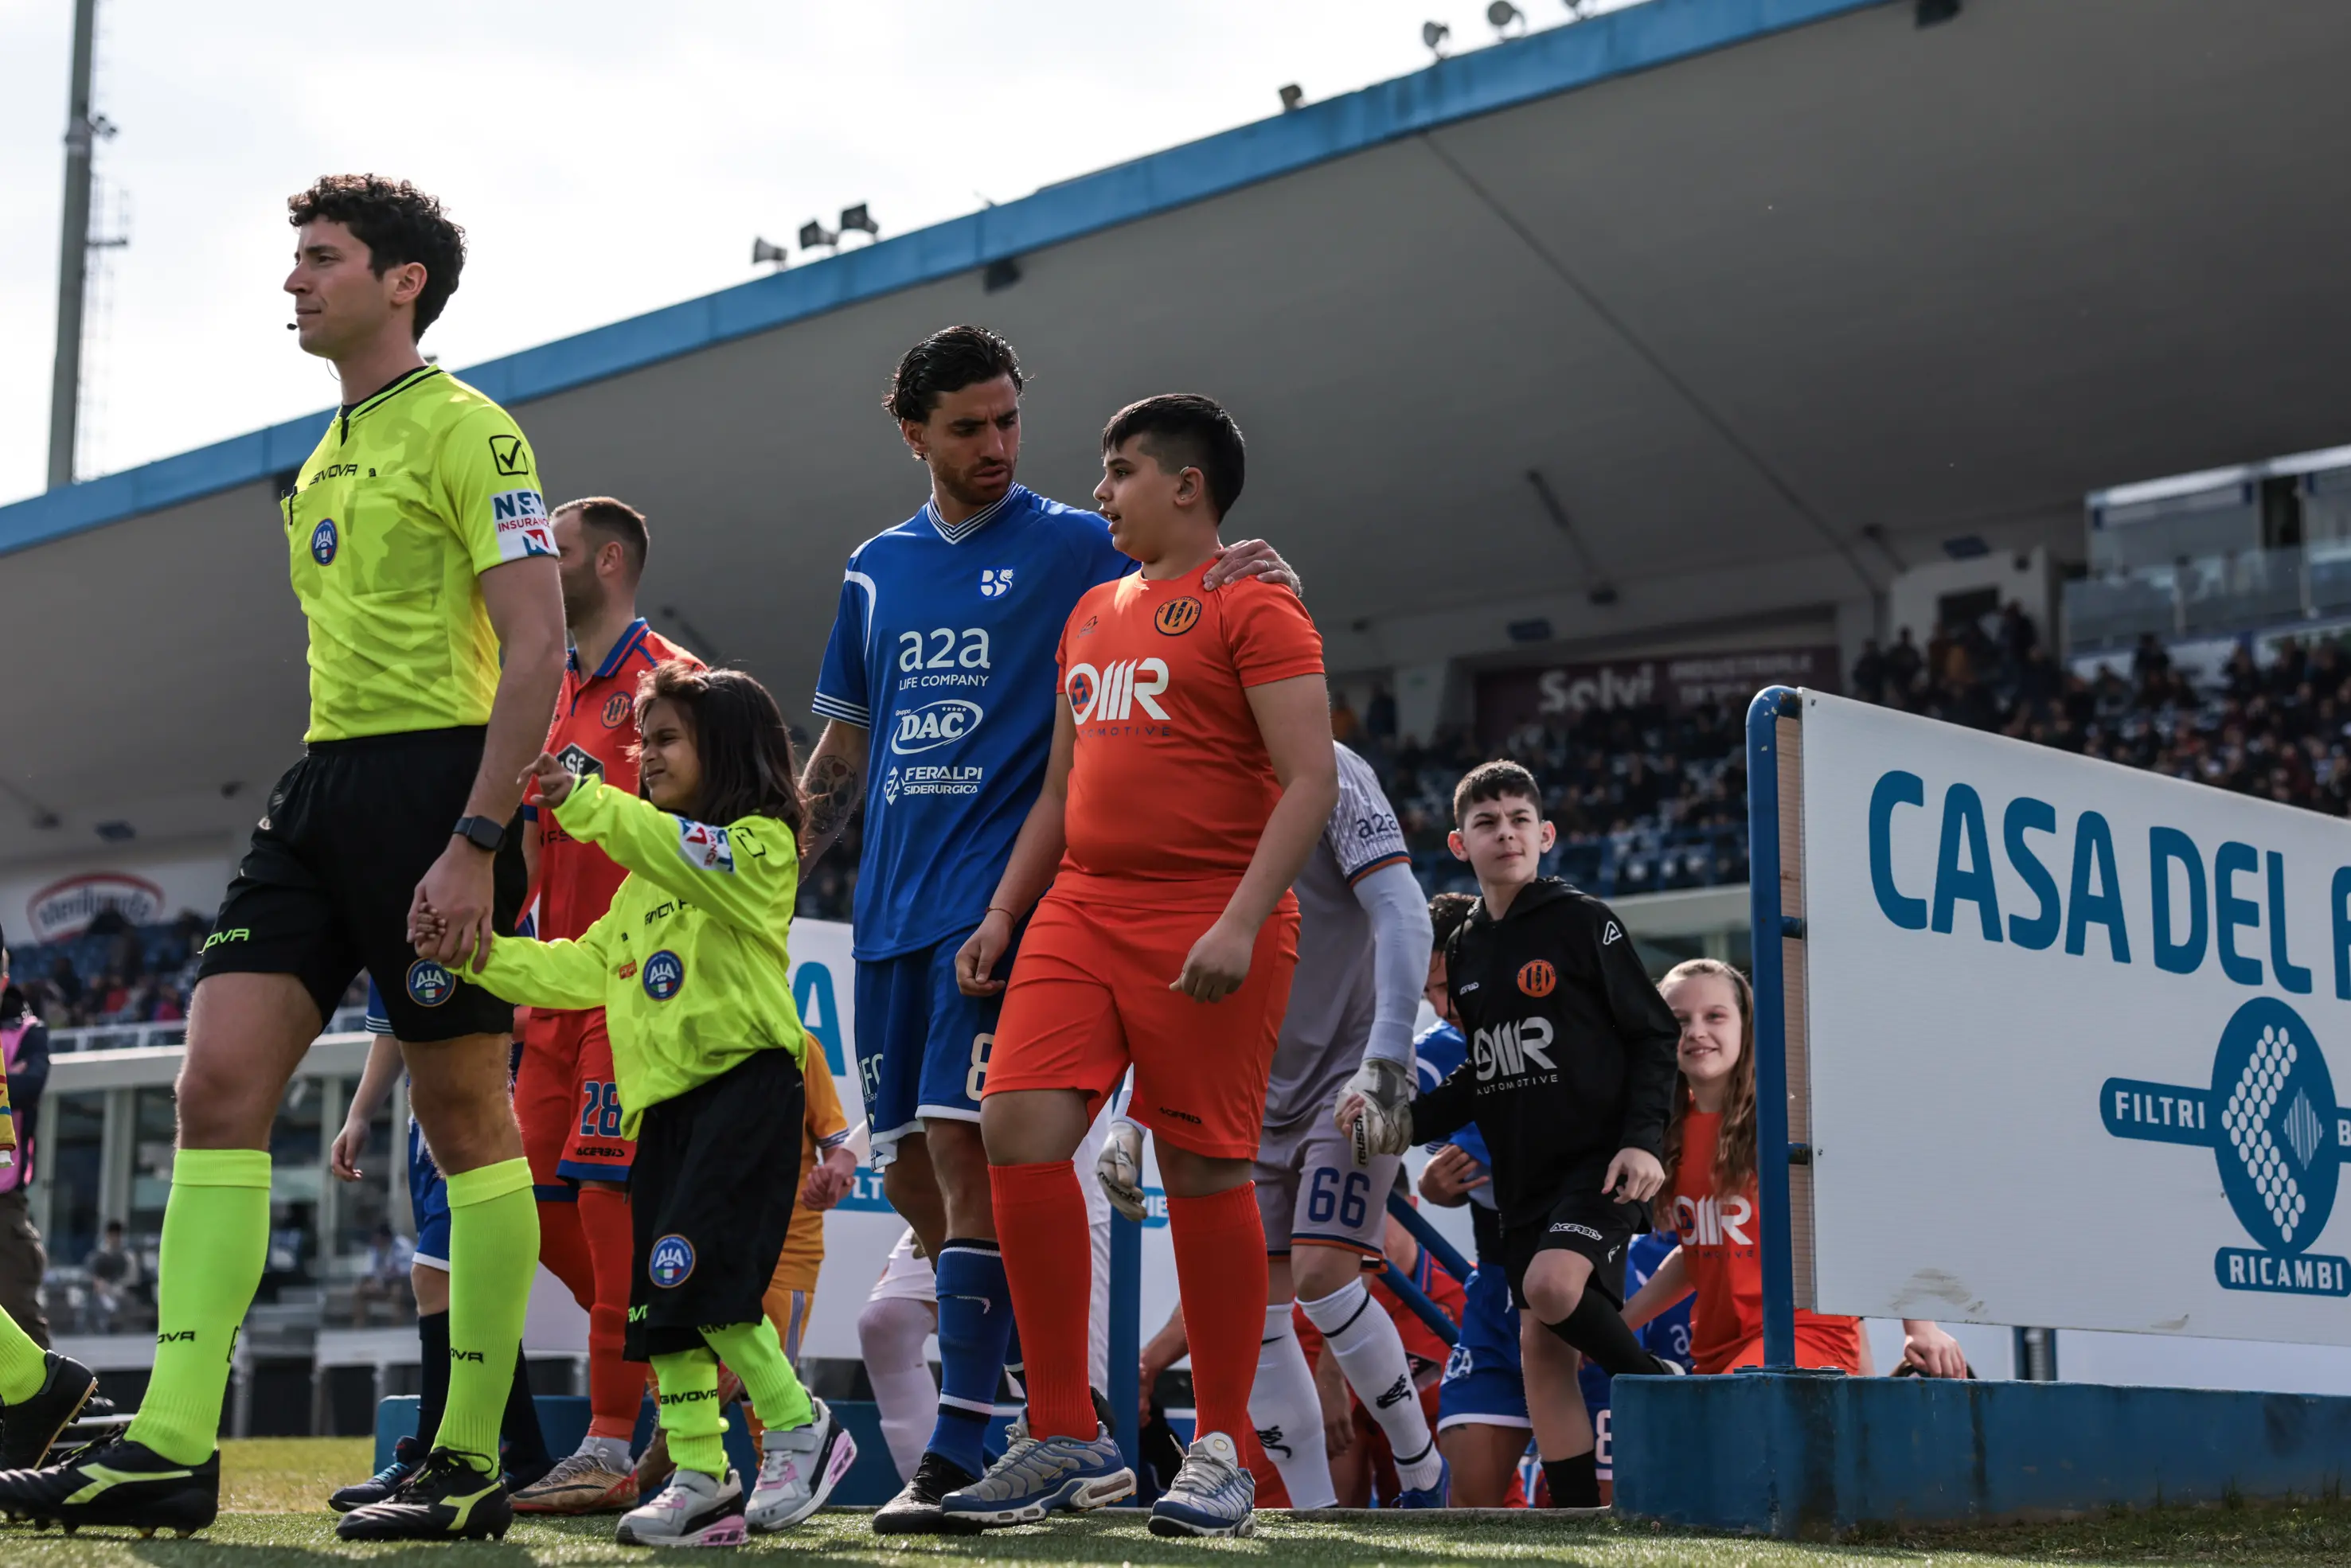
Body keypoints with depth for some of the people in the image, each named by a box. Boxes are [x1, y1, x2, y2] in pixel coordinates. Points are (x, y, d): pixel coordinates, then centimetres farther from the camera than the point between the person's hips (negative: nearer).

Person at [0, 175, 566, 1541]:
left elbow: (538, 644, -14)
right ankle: (173, 1448, -6)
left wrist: (476, 838, -20)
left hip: (435, 777, -8)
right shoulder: (328, 455, 20)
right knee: (221, 1079, -4)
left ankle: (474, 1465, 7)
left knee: (466, 1115, -1)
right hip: (323, 781, 8)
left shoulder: (467, 431, -6)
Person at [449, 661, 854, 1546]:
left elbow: (704, 862, -24)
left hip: (747, 1082, -9)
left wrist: (588, 806, -31)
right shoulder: (645, 877, 27)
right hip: (664, 1100, 9)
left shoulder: (760, 843, 0)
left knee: (694, 1271, -19)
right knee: (660, 1304, 4)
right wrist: (472, 950, 11)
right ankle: (700, 1480, 8)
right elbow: (581, 971, 21)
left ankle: (801, 1428, -5)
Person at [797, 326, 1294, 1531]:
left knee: (962, 1151, -13)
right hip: (891, 911, 6)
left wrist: (1242, 575, -24)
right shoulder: (875, 570, 16)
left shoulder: (1073, 547, 2)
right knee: (909, 1172, 6)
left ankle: (959, 1454, -11)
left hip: (1000, 895, -6)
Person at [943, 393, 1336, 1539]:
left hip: (1206, 922, -7)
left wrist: (1241, 923, -21)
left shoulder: (1252, 603, -3)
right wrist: (1003, 912, 18)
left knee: (1205, 1171, -3)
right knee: (1018, 1128, -8)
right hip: (1080, 912, 7)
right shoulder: (1093, 614, 21)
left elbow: (1310, 779, -12)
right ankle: (1068, 1442, 1)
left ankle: (1219, 1454, 10)